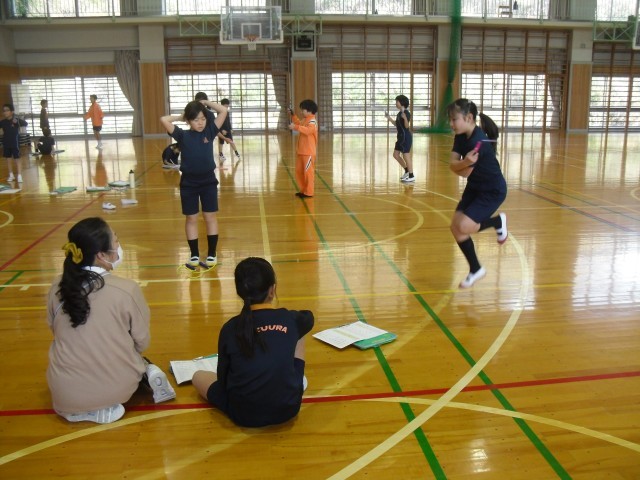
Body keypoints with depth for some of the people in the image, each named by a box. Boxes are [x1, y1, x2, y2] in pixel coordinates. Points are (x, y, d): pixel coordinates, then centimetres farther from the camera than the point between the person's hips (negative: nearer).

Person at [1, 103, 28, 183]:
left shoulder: (17, 120, -12)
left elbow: (26, 124, -27)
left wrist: (17, 122, -44)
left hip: (15, 143, -5)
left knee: (17, 159, -3)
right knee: (8, 160, 13)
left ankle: (19, 176, -1)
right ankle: (11, 175, 25)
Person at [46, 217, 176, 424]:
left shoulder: (57, 288, -7)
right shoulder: (126, 289, -17)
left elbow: (57, 332, 8)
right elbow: (141, 343, -5)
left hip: (67, 394, 2)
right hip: (117, 388, -2)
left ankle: (85, 408, 9)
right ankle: (148, 374, 0)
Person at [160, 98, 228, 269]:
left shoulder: (210, 132, -1)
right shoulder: (182, 135, -4)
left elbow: (223, 111, -4)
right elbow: (163, 120, -14)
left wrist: (205, 102, 0)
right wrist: (180, 117, -2)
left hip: (208, 180, 1)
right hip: (189, 182, -1)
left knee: (211, 217, 6)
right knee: (191, 219, 7)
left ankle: (212, 255, 16)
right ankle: (194, 256, 18)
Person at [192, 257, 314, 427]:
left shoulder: (230, 328, -7)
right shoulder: (290, 319, -5)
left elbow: (223, 379, 3)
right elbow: (307, 318, 21)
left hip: (243, 414, -1)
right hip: (288, 408, 1)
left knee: (198, 376, 27)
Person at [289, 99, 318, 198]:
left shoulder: (312, 121, -17)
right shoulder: (305, 120, 13)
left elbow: (307, 130, -36)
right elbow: (299, 124, 35)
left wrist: (295, 127, -42)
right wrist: (293, 115, 26)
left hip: (308, 152, -10)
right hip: (301, 151, 10)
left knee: (308, 172, -4)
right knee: (299, 171, 15)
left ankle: (309, 192, 3)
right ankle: (303, 190, 24)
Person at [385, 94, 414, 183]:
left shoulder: (406, 113, -15)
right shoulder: (400, 113, 13)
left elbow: (407, 126, -25)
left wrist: (405, 118, -41)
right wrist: (389, 118, 20)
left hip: (406, 137, -10)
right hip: (401, 137, 10)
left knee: (406, 156, -6)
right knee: (396, 154, 13)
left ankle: (411, 177, 3)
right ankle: (407, 171, 25)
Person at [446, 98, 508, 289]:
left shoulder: (478, 142, -30)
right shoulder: (461, 136, -4)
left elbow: (465, 173, -24)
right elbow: (452, 164, -13)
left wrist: (460, 166, -6)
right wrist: (464, 162, -31)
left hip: (493, 190, -8)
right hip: (474, 188, 9)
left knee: (463, 227, -20)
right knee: (455, 227, 1)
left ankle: (498, 222, 9)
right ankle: (476, 270, 20)